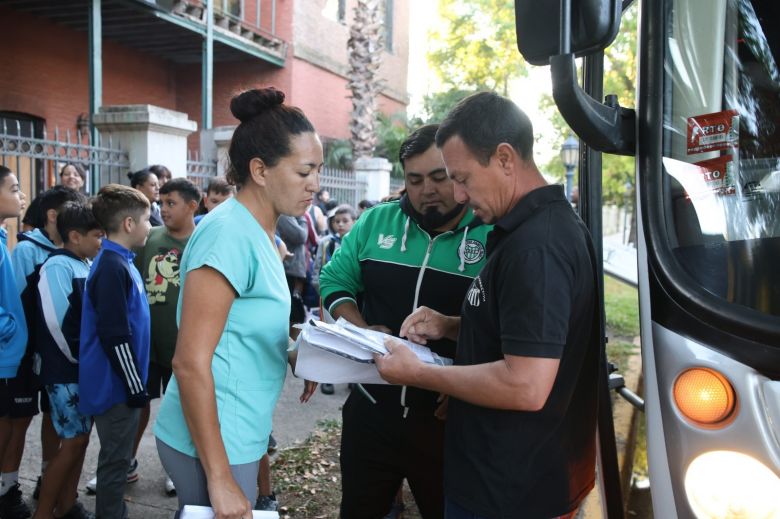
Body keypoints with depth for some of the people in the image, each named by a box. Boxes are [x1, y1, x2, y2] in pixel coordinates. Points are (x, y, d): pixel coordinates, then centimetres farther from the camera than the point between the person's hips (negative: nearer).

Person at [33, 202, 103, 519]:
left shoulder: (87, 264, 9)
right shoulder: (58, 266, -16)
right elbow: (57, 322, -22)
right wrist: (79, 358, -12)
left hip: (86, 369, 8)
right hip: (66, 371, -8)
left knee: (81, 437, 13)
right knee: (74, 441, -3)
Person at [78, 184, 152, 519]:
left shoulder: (119, 262, 9)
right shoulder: (112, 267, -20)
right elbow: (115, 337, -23)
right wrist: (135, 386, -17)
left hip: (119, 382, 9)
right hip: (116, 385, -9)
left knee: (117, 459, 20)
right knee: (115, 462, 3)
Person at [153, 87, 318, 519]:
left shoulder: (255, 232, 6)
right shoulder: (229, 232, -21)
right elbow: (191, 362, -23)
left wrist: (293, 355, 2)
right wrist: (220, 478, -20)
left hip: (236, 435, 8)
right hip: (211, 443, -8)